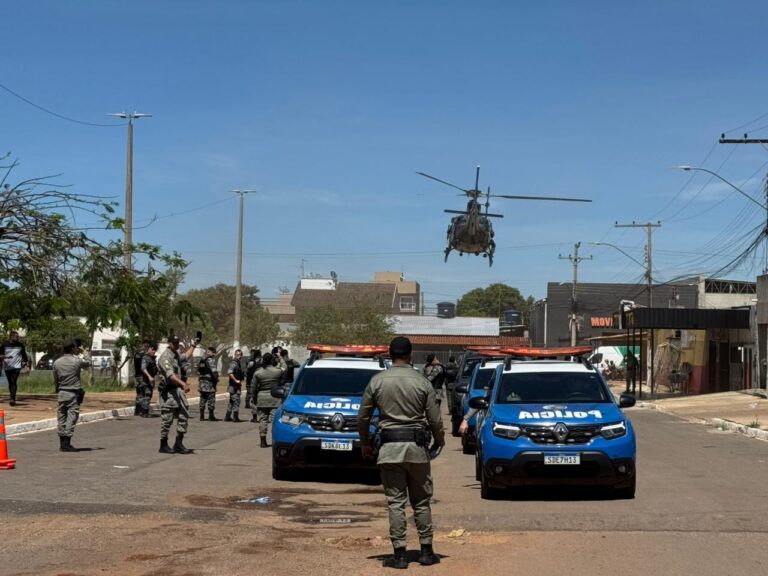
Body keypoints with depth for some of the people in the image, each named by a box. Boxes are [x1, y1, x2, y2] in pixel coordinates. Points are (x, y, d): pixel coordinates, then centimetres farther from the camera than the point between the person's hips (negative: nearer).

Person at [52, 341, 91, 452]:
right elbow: (88, 363, 11)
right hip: (73, 394, -5)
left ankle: (62, 443, 13)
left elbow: (55, 380, 9)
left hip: (61, 393, 5)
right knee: (71, 418, -4)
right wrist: (83, 352, 24)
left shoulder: (57, 363, 4)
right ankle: (67, 443, -10)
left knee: (62, 418, 10)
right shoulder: (77, 361, -9)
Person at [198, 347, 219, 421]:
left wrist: (199, 384, 20)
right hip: (210, 384, -7)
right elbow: (214, 371, -22)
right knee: (211, 400, 0)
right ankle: (211, 416, 2)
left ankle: (202, 416, 12)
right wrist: (216, 378, -4)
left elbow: (198, 373, 16)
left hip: (202, 382, 7)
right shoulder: (211, 360, -12)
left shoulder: (201, 361, 13)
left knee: (203, 400, 11)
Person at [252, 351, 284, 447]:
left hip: (262, 398, 1)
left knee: (262, 420, 7)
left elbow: (254, 388, 4)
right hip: (275, 397, -1)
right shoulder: (278, 371, -4)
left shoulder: (257, 372, -1)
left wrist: (254, 400, 13)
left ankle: (263, 442, 8)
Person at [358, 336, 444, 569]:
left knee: (396, 503, 4)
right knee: (421, 502, 11)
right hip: (417, 446, 0)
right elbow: (434, 419, 0)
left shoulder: (377, 381, -1)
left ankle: (400, 554, 2)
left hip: (390, 448, 0)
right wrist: (439, 441, 18)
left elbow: (363, 417, 2)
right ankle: (426, 551, 14)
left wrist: (365, 443, 17)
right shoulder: (422, 382, -2)